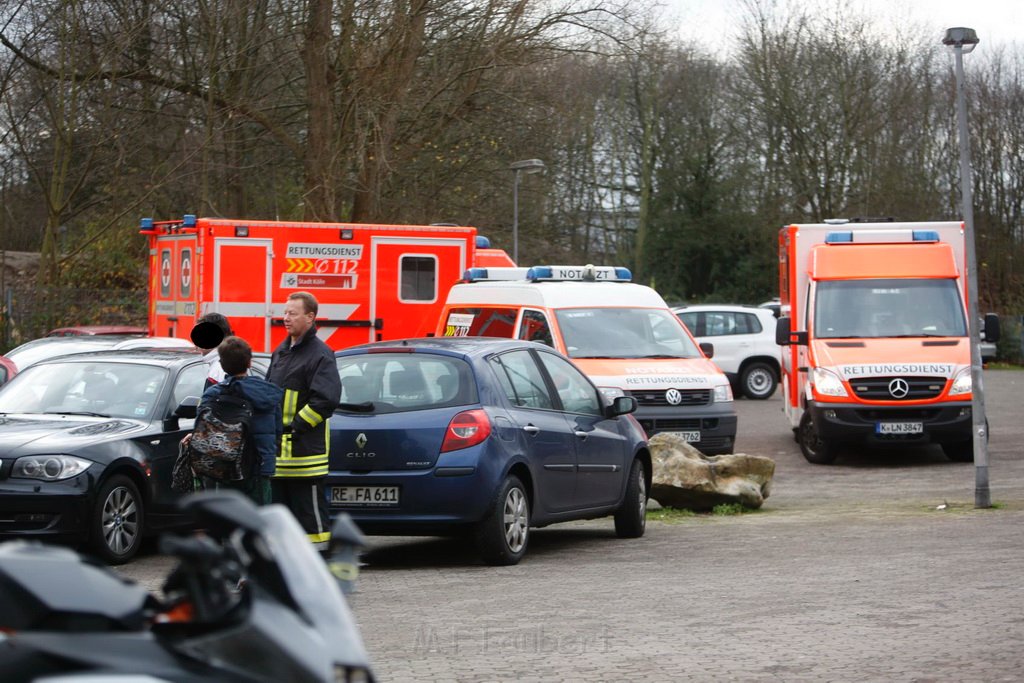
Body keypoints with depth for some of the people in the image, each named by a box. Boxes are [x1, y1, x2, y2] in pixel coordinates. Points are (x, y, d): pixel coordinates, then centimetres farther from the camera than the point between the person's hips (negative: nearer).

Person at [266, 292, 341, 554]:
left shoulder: (319, 354, -11)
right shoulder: (281, 352, 18)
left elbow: (326, 399, -21)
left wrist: (297, 426, -19)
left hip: (305, 445, -9)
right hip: (277, 444, 9)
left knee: (309, 505, -5)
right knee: (280, 501, 13)